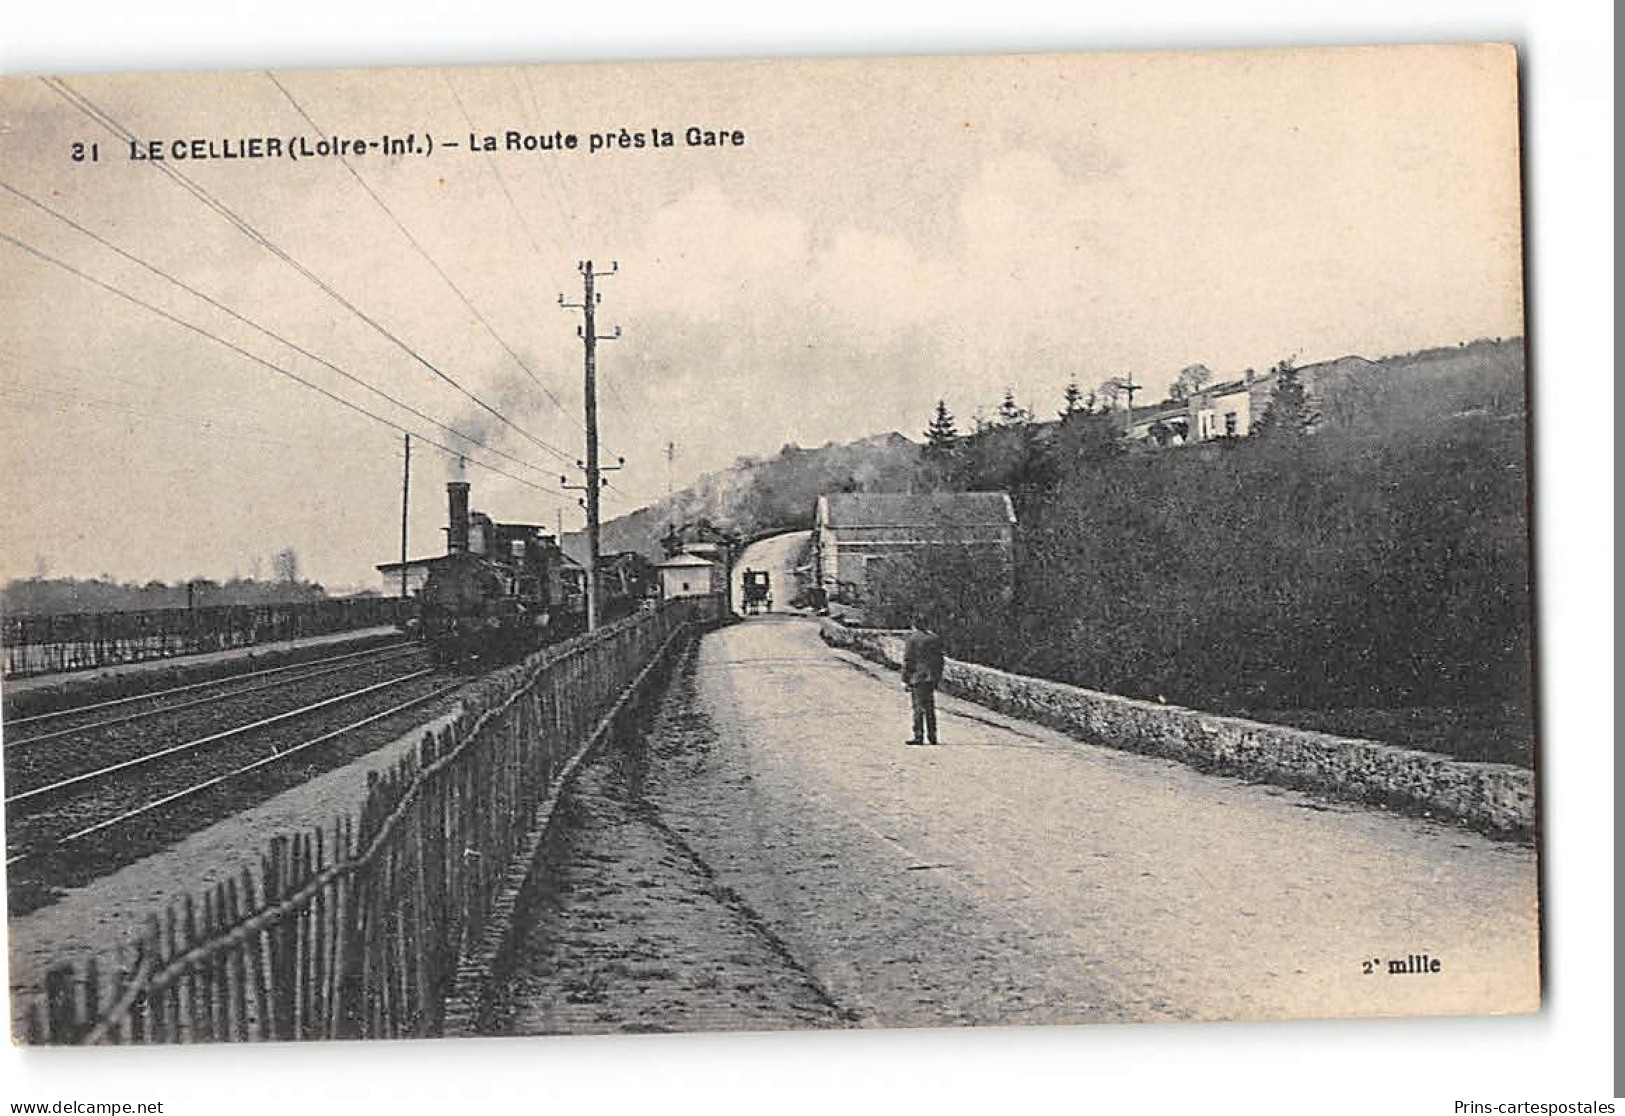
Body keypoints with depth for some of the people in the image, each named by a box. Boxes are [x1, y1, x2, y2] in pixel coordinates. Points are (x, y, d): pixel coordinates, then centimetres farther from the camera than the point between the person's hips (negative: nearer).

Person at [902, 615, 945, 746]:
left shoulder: (911, 639, -8)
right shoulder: (935, 638, 9)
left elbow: (907, 661, -9)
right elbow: (940, 659, 12)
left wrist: (905, 680, -5)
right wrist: (939, 678, 19)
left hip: (916, 677, -5)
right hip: (931, 677, 5)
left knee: (918, 707, -4)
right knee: (930, 707, 12)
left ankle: (919, 736, -6)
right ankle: (932, 736, 14)